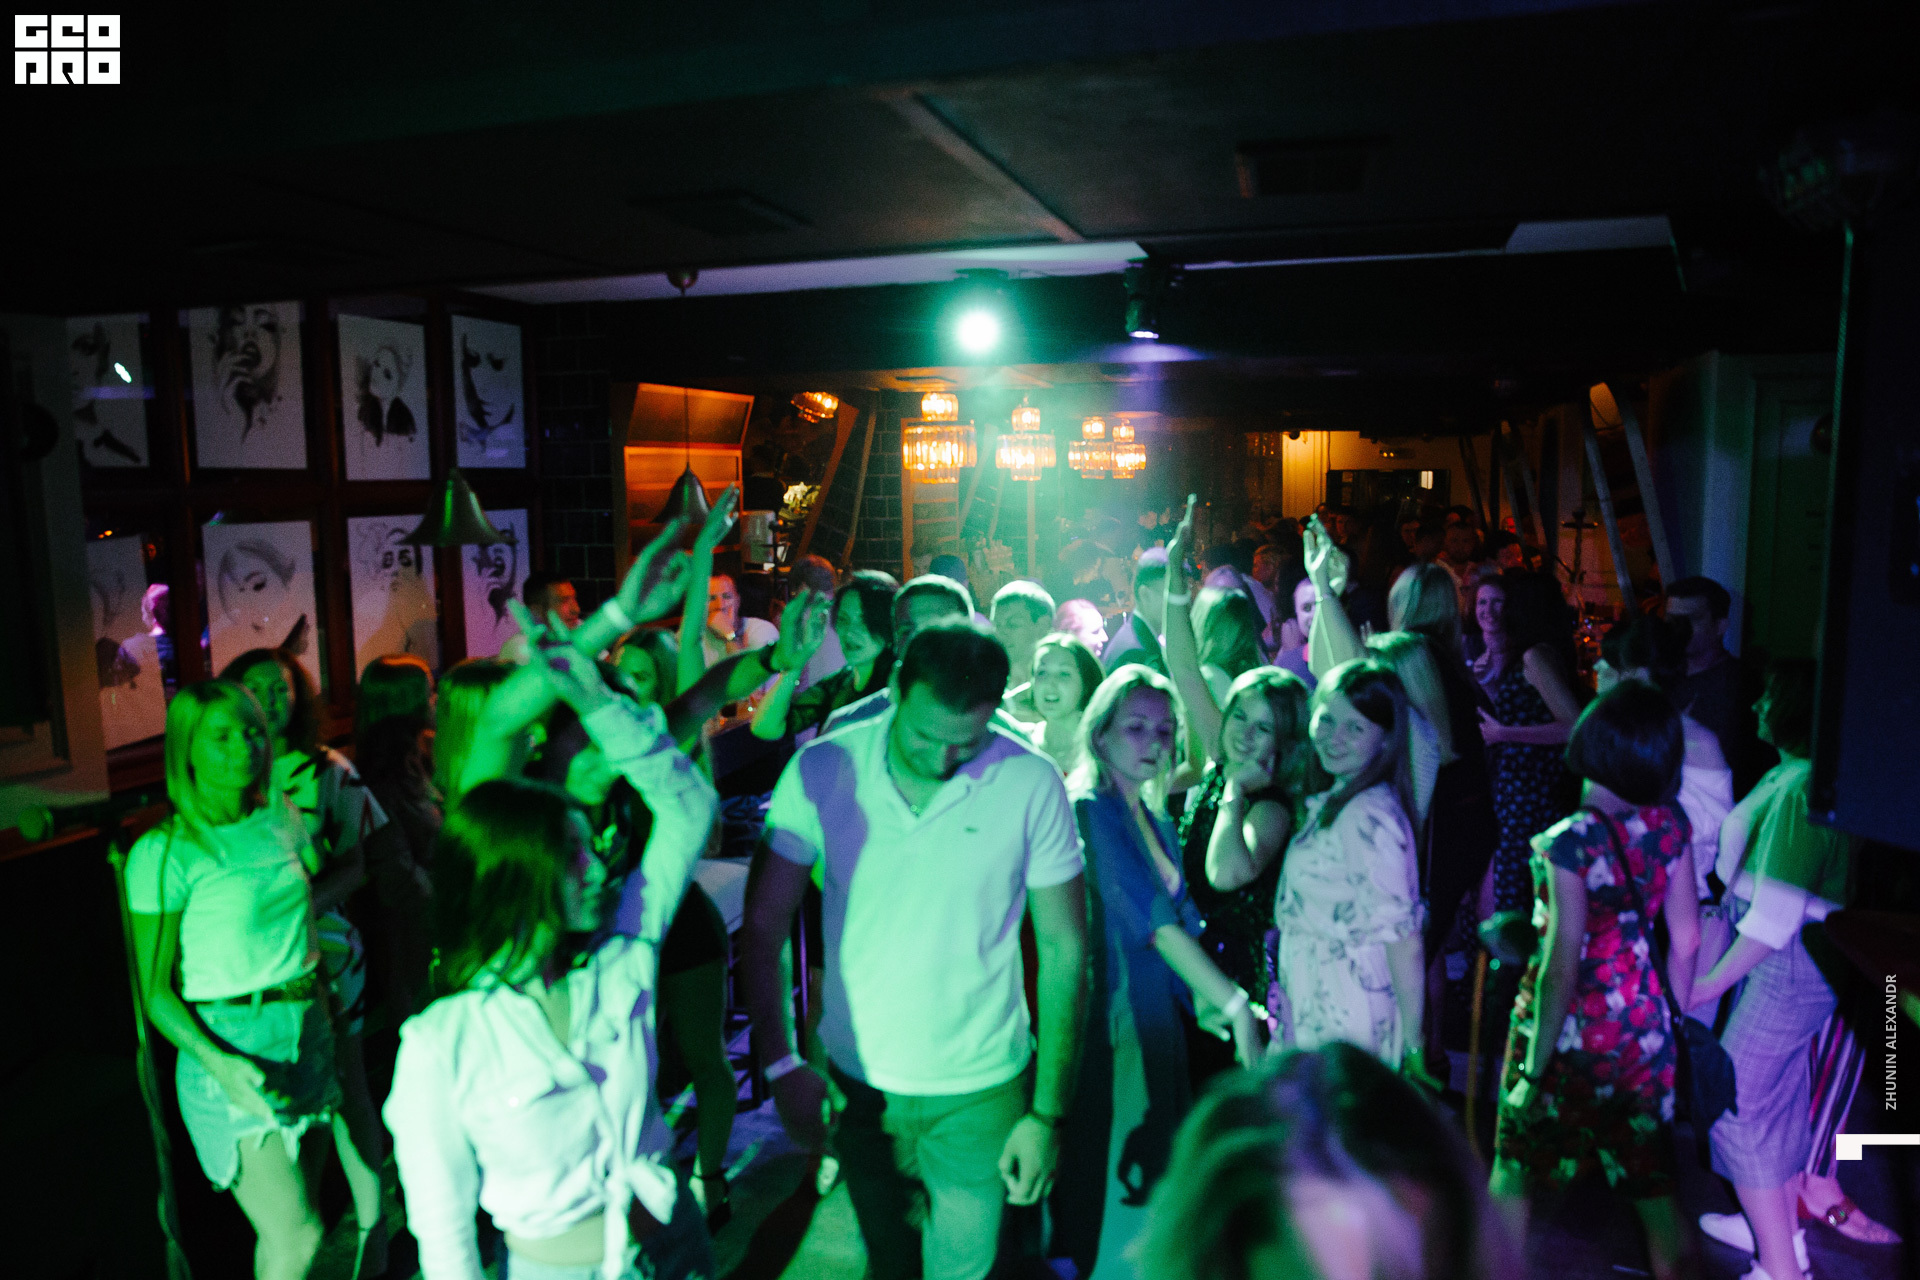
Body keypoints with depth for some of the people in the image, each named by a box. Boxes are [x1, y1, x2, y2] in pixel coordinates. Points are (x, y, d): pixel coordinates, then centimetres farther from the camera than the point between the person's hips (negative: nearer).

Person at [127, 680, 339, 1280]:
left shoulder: (279, 818, 4)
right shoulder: (164, 853, -12)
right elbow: (157, 990, -8)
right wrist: (219, 1063, -22)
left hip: (307, 1030, 5)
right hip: (230, 1049, -5)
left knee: (291, 1224, 13)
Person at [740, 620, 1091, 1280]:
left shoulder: (1031, 784, -16)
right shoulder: (821, 769, -14)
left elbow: (1064, 949, -9)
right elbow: (764, 927, -6)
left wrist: (1048, 1115, -8)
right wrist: (782, 1065, -11)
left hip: (980, 1090, -1)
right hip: (858, 1080, 2)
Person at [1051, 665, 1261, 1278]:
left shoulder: (1158, 822, 10)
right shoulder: (1089, 811, -16)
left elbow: (1180, 922, 9)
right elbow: (1152, 921, -22)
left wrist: (1204, 999, -6)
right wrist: (1235, 1003, -23)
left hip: (1158, 1023, 8)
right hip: (1106, 1024, -7)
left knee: (1153, 1176, 16)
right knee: (1104, 1183, 3)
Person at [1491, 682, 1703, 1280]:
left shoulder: (1573, 841, -24)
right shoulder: (1670, 825, -7)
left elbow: (1561, 970, -22)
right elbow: (1686, 938, 3)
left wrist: (1534, 1069, -13)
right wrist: (1670, 1018, 17)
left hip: (1573, 1027, -5)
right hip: (1643, 1027, 5)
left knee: (1515, 1165, 15)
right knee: (1651, 1177, 19)